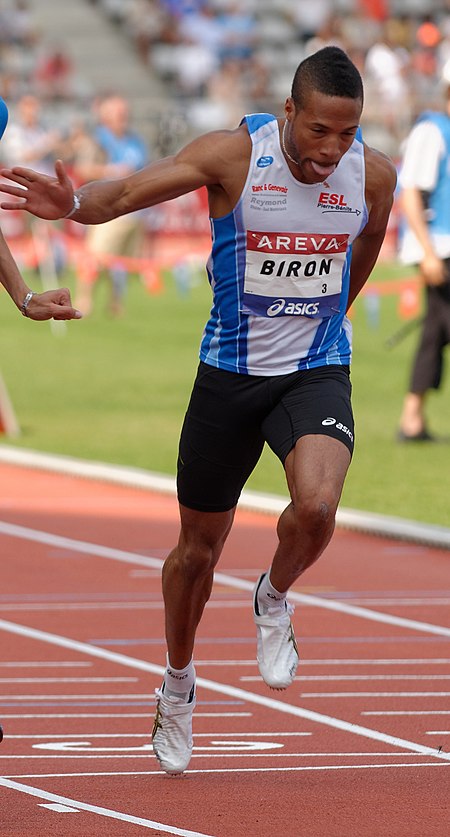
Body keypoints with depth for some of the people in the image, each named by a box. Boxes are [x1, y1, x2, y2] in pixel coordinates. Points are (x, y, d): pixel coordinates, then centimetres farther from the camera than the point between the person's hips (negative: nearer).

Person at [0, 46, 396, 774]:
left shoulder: (374, 175, -9)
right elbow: (132, 190, -28)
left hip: (317, 372, 1)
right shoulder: (233, 155, -18)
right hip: (229, 372, 0)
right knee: (199, 546, 12)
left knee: (316, 508, -28)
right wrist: (77, 205, -49)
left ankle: (273, 599, 6)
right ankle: (178, 683, 37)